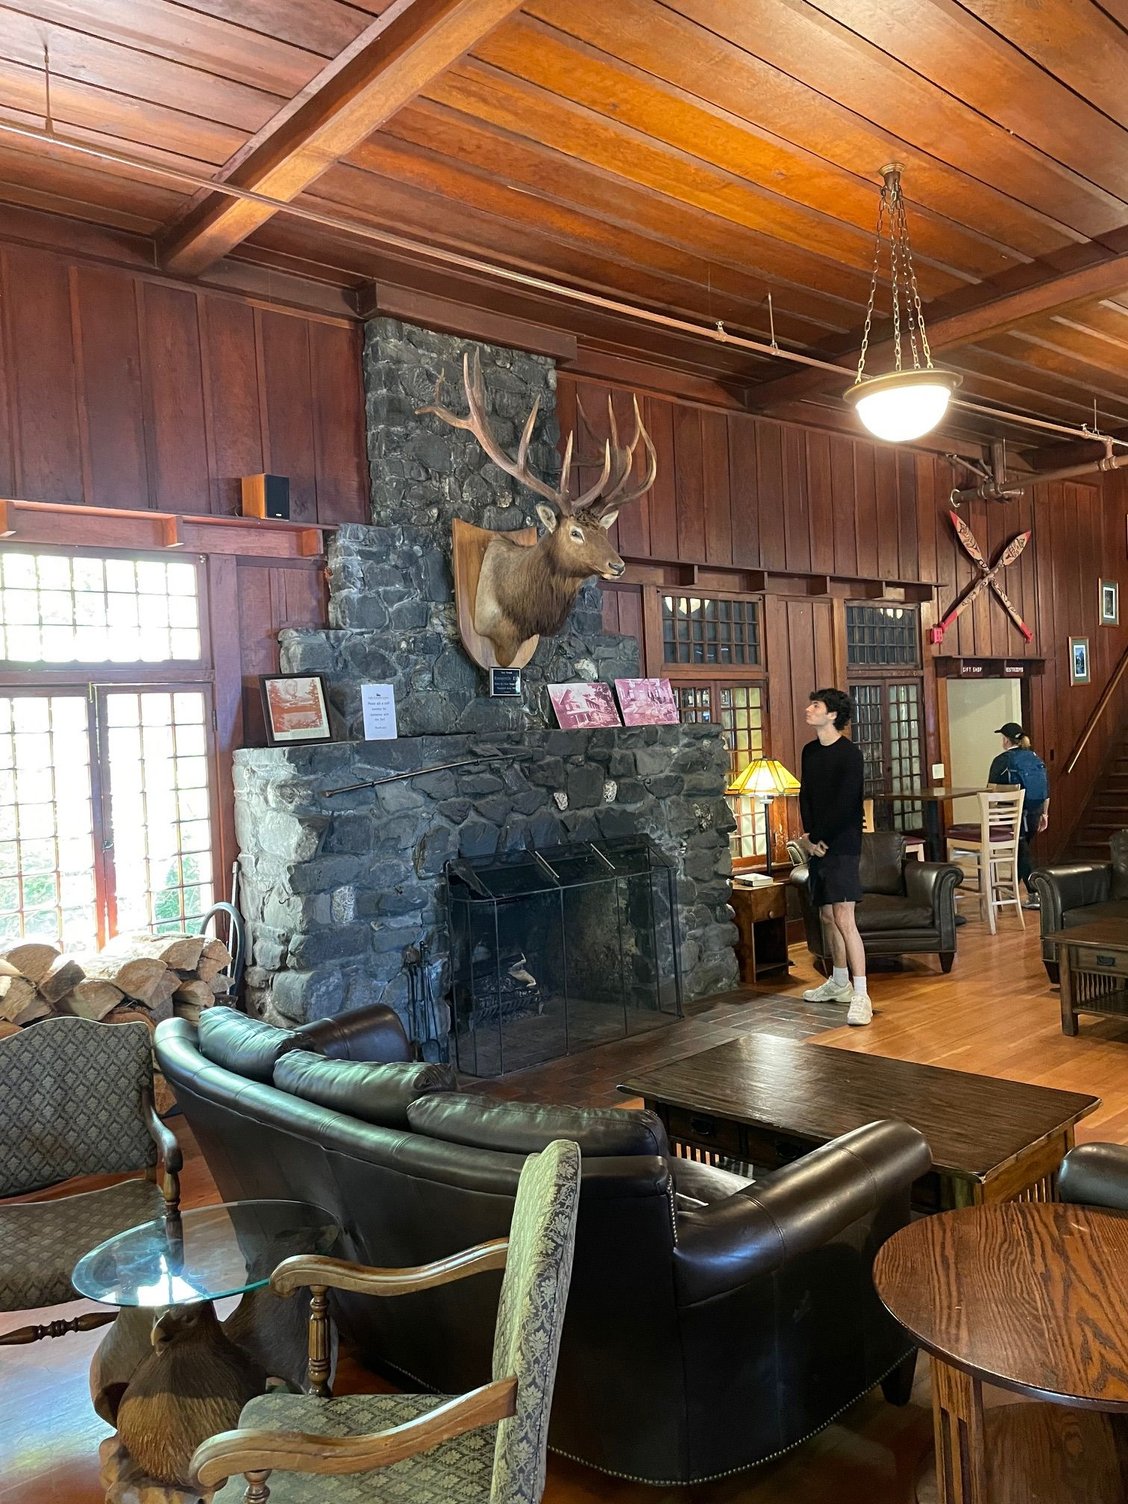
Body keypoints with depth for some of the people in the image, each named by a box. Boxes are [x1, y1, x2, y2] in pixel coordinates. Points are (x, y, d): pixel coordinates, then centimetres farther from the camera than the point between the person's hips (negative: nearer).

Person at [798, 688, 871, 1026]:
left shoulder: (849, 754, -11)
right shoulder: (810, 751, 11)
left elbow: (844, 805, -16)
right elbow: (805, 796, 10)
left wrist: (820, 840, -12)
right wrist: (809, 836, -4)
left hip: (842, 845, -8)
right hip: (817, 844, 8)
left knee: (843, 917, -15)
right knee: (827, 915, 15)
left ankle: (861, 995, -14)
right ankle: (839, 982, 29)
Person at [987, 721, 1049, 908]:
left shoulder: (1002, 761, -8)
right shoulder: (1036, 758, 9)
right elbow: (1047, 790, 11)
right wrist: (1044, 814, 18)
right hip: (1035, 812, 6)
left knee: (1021, 851, -1)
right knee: (1022, 847, 19)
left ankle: (1035, 895, -9)